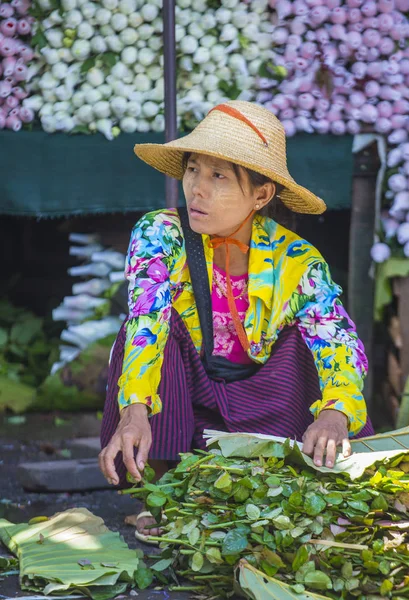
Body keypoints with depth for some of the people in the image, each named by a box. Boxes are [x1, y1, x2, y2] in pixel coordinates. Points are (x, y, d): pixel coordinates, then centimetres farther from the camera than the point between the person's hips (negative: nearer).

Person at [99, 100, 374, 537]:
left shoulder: (296, 261, -10)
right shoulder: (160, 235, -13)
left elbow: (341, 346, -22)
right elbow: (145, 322, -29)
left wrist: (334, 414, -44)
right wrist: (135, 411, -47)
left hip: (262, 411, 1)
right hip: (175, 411, -1)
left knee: (303, 335, -21)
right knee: (154, 328, -26)